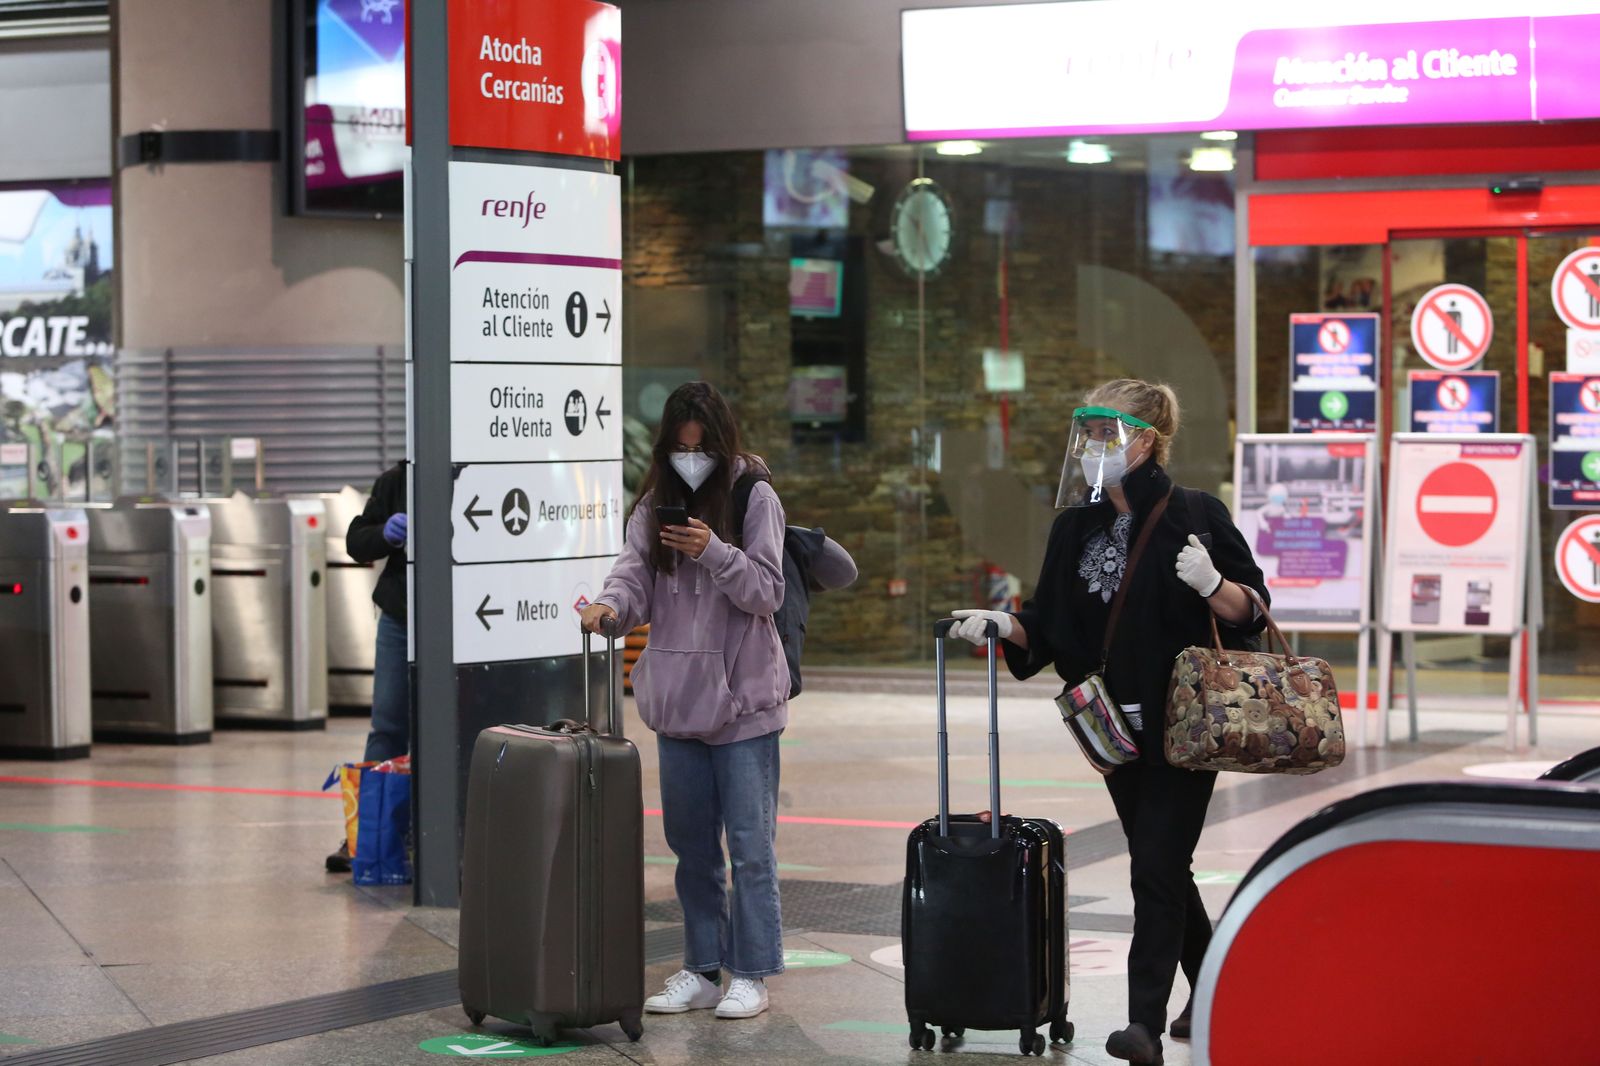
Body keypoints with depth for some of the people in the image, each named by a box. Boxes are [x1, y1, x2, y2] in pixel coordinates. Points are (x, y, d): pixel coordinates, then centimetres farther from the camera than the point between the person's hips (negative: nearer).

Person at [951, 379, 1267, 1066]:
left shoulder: (1194, 517, -8)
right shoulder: (1077, 527, 8)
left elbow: (1250, 610, -7)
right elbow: (1048, 626, 9)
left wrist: (1212, 583, -26)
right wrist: (1007, 625, -10)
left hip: (1182, 725, -6)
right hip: (1117, 725, 6)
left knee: (1157, 865, -9)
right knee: (1161, 862, 15)